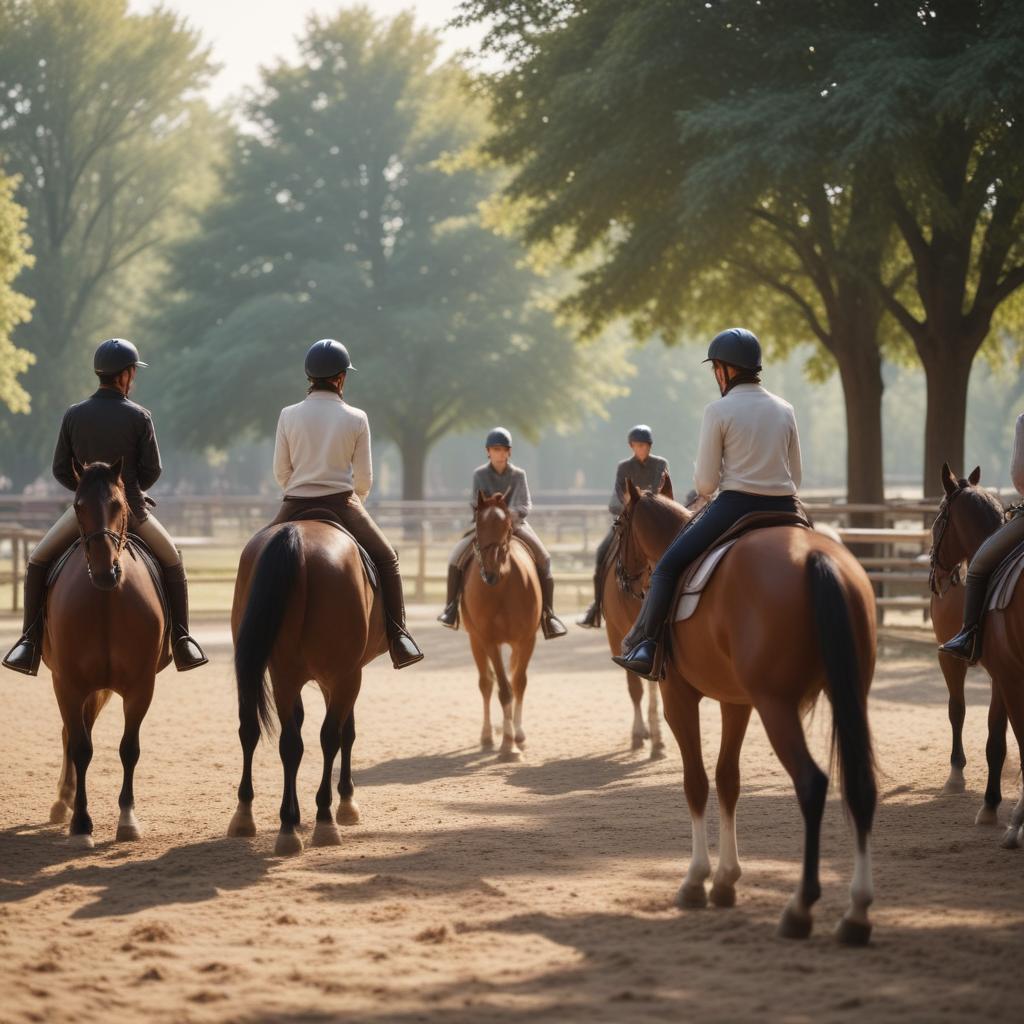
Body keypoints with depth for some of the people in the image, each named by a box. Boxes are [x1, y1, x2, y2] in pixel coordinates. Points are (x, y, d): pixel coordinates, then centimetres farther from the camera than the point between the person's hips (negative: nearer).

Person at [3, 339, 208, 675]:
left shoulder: (74, 415, -3)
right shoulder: (139, 417, -7)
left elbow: (61, 470, 0)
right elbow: (152, 470, -5)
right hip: (131, 508, 0)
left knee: (37, 564, 17)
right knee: (172, 562, 22)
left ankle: (30, 641, 5)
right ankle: (181, 641, 16)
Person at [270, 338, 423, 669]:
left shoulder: (289, 416, -2)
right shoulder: (356, 419, -4)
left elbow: (280, 472, 3)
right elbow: (364, 479, 0)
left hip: (295, 507, 1)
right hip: (341, 504, -1)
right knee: (386, 559, 17)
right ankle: (397, 637, 5)